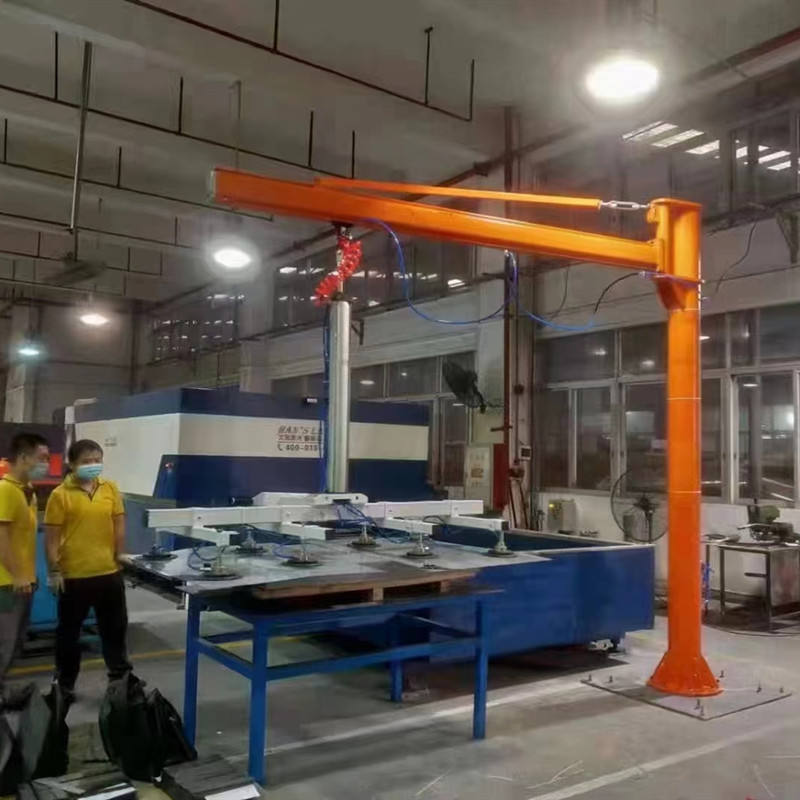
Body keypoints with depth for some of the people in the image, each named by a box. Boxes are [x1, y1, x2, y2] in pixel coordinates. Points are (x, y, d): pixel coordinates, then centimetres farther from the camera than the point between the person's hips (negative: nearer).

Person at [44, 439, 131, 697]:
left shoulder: (111, 489, 1)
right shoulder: (60, 495, -9)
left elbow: (119, 525, 7)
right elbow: (52, 537, -8)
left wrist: (119, 557, 4)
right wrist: (54, 571, -10)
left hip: (109, 572, 3)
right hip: (73, 575, -3)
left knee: (115, 626, 15)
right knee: (69, 630, 13)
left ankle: (120, 675, 31)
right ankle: (65, 683, 30)